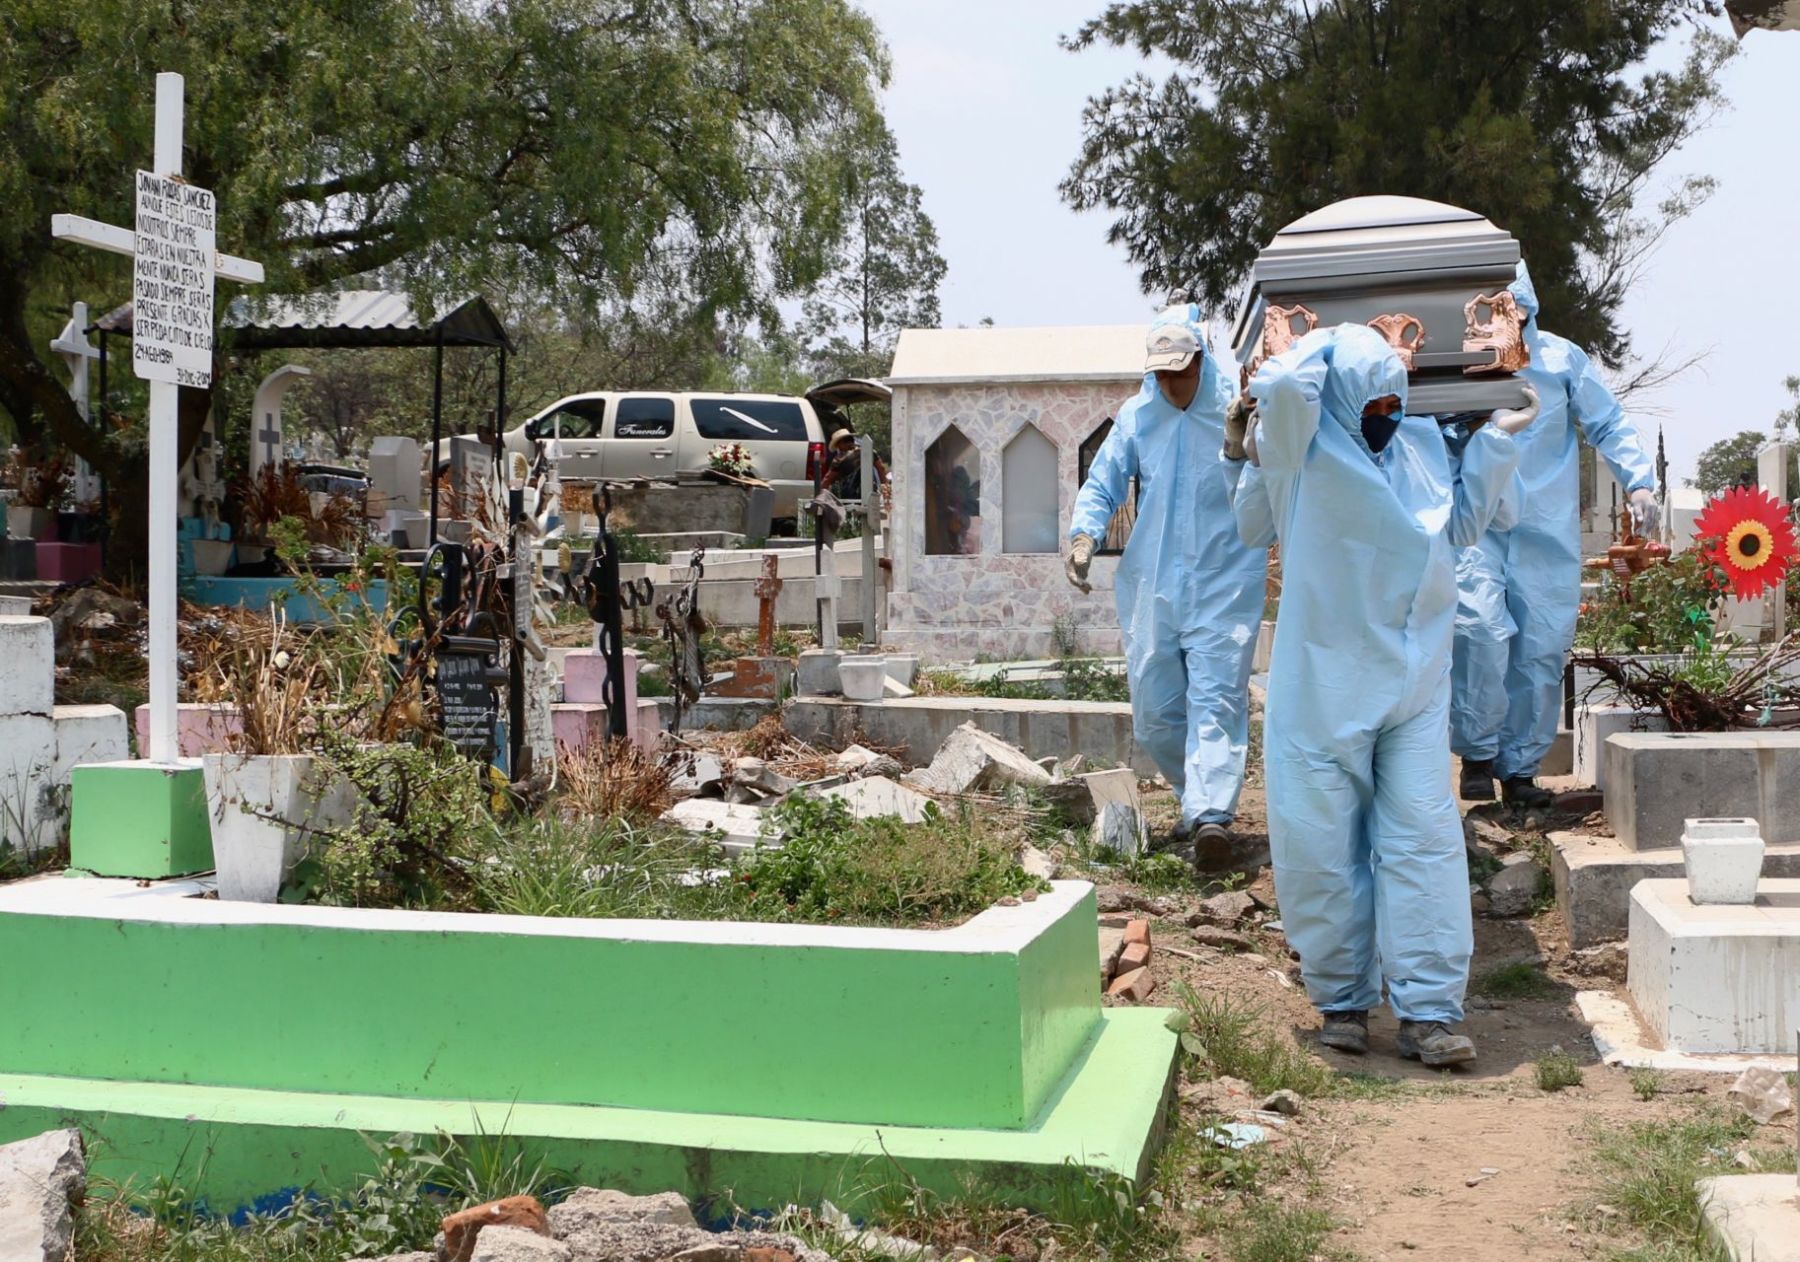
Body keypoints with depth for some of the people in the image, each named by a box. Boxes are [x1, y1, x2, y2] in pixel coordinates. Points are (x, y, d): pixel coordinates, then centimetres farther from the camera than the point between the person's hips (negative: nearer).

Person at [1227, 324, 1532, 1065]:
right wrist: (1284, 400, -7)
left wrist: (1496, 442, 15)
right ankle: (1343, 1001, 18)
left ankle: (1429, 1012, 1)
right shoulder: (1305, 448, -6)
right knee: (1325, 849, 3)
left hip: (1413, 683, 4)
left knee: (1423, 840, -3)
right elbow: (1280, 384, -25)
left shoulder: (1422, 444, 10)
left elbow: (1463, 523, 21)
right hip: (1324, 685, -4)